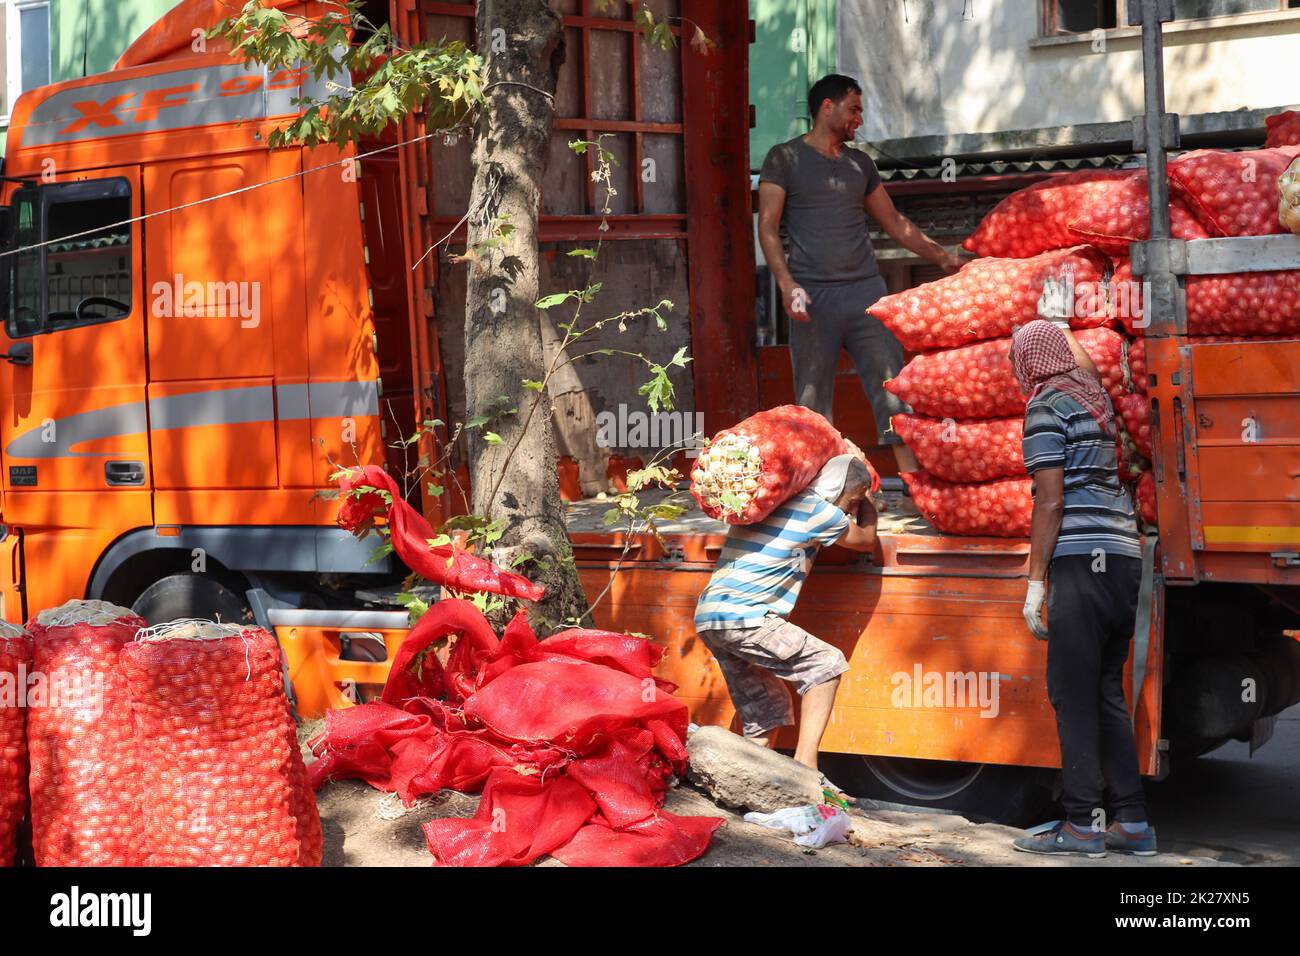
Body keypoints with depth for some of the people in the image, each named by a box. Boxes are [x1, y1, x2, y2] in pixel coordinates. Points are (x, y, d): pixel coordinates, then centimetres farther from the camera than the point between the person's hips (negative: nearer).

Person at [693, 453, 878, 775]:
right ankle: (805, 762, -9)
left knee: (766, 711, 13)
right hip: (744, 619, -8)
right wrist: (867, 501, 32)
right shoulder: (819, 512, -5)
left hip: (708, 620, 8)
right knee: (827, 663, -1)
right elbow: (867, 540, 14)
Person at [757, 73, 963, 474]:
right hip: (813, 295, -4)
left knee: (892, 388, -4)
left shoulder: (860, 164, 18)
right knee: (813, 400, -2)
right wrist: (786, 284, -17)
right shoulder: (785, 158, 3)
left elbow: (894, 222, 22)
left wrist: (942, 257, 12)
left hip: (865, 290, 4)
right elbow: (768, 226, -4)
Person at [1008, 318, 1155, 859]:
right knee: (1106, 691, 11)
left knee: (1073, 693, -6)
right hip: (1124, 557, 8)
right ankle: (1131, 822, 10)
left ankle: (1082, 824, -8)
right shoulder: (1093, 393, 16)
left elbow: (1050, 502, -11)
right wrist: (1055, 330, 58)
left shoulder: (1046, 407, -4)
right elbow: (1083, 361, 43)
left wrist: (1035, 582, -11)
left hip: (1082, 559, -8)